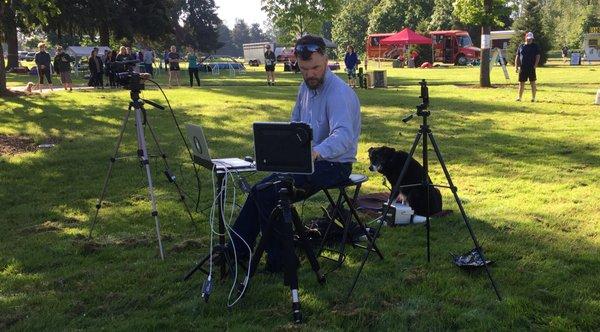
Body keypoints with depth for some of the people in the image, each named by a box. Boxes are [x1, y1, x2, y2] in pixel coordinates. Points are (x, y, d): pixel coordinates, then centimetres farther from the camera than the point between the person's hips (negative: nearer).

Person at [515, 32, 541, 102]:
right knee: (521, 83, 6)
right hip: (522, 68, 2)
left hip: (531, 68, -2)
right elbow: (517, 57, 11)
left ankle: (533, 98, 5)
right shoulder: (521, 46, 10)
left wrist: (535, 65, -12)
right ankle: (519, 97, 14)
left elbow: (538, 56, -2)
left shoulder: (535, 46, 3)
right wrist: (516, 66, 4)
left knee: (533, 83, 1)